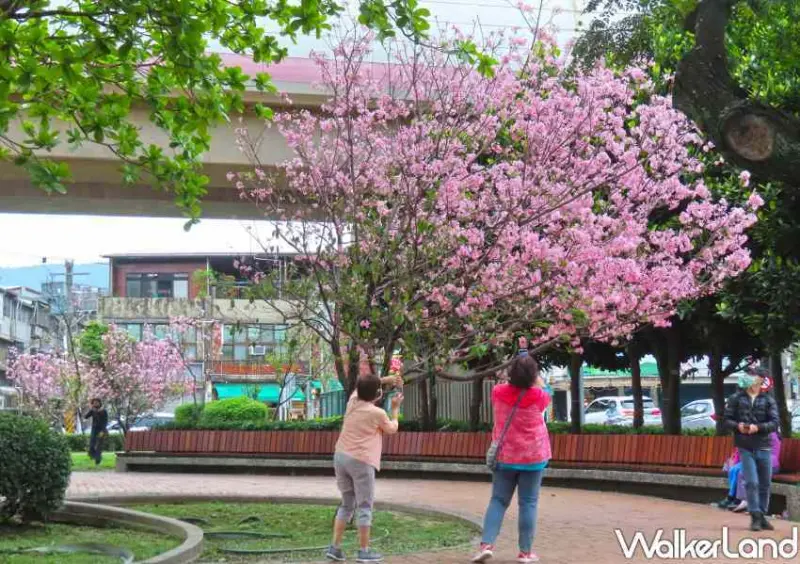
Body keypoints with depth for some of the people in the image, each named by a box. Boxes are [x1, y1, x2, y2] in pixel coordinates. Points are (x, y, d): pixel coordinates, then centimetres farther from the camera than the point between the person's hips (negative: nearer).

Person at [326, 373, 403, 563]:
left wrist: (386, 379, 29)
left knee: (347, 504, 16)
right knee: (364, 506, 2)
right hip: (361, 461, -7)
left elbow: (360, 386, 30)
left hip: (341, 457, 7)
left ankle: (335, 547, 11)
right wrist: (396, 408, 23)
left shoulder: (352, 402, 8)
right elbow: (392, 429, 12)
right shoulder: (378, 413, -8)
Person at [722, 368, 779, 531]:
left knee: (765, 484, 8)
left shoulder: (768, 400, 5)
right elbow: (727, 420, 5)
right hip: (745, 447, -1)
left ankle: (762, 516, 21)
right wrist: (737, 425, -15)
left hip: (764, 447, 1)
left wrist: (758, 427, -21)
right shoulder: (736, 398, 5)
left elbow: (774, 423, -4)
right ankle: (755, 517, -2)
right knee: (751, 482, -9)